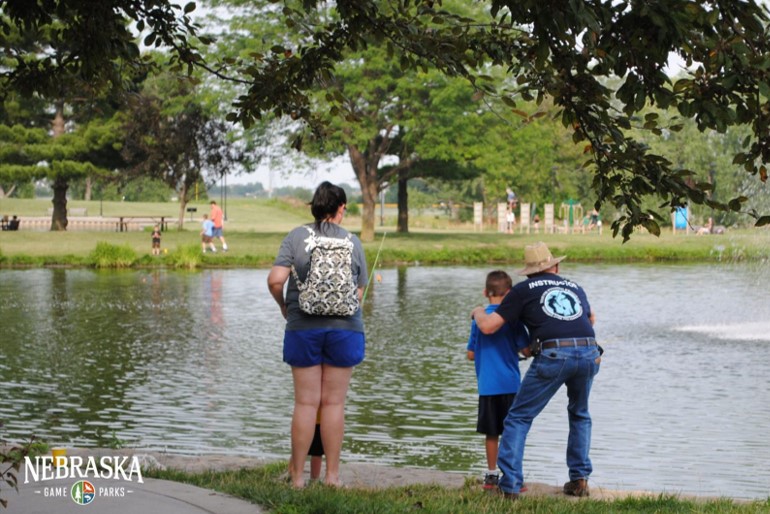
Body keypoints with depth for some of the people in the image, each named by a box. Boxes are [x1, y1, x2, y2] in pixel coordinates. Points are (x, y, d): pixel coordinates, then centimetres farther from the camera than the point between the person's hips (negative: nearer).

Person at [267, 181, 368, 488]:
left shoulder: (297, 237, -3)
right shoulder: (353, 242, 2)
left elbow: (275, 280, -11)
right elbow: (359, 290, 3)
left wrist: (283, 305, 7)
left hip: (303, 328, 0)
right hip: (345, 327, 1)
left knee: (305, 402, 5)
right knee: (334, 403, 8)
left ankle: (297, 475, 10)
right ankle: (332, 475, 12)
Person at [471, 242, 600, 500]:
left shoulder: (523, 289, 15)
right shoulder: (574, 287, 28)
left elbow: (488, 327, 13)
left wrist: (478, 312, 34)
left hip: (553, 355, -4)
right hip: (589, 353, 4)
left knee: (519, 418, 7)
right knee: (579, 415, 28)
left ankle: (510, 486, -3)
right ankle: (580, 479, 22)